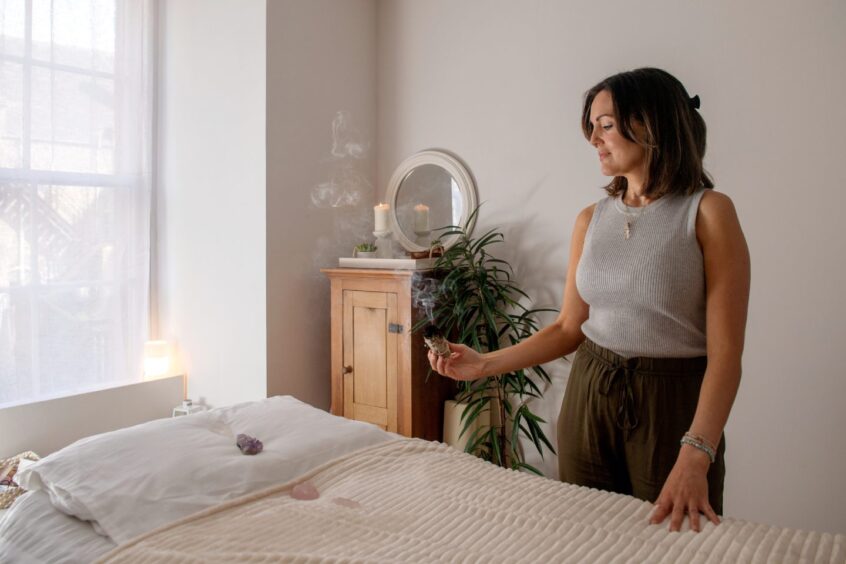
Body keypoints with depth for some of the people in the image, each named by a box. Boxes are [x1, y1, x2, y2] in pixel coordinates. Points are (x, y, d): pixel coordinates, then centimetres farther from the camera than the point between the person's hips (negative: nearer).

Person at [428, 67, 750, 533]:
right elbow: (569, 327, 7)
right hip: (589, 396, 4)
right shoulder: (591, 220, 5)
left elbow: (725, 351, -16)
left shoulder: (708, 212, -10)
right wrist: (484, 364, -2)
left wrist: (695, 457, -26)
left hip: (671, 404, -4)